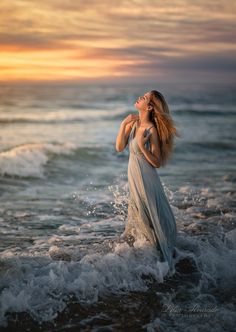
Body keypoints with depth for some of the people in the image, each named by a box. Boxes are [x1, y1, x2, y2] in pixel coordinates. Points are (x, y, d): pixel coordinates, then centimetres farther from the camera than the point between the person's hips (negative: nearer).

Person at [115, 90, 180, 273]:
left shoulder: (152, 130, -20)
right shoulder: (133, 123, 0)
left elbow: (157, 163, -16)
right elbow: (119, 148, -1)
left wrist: (142, 146, -27)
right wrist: (124, 125, -11)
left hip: (146, 179, -7)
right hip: (134, 177, 7)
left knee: (152, 219, 6)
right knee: (139, 215, 24)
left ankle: (165, 254, 24)